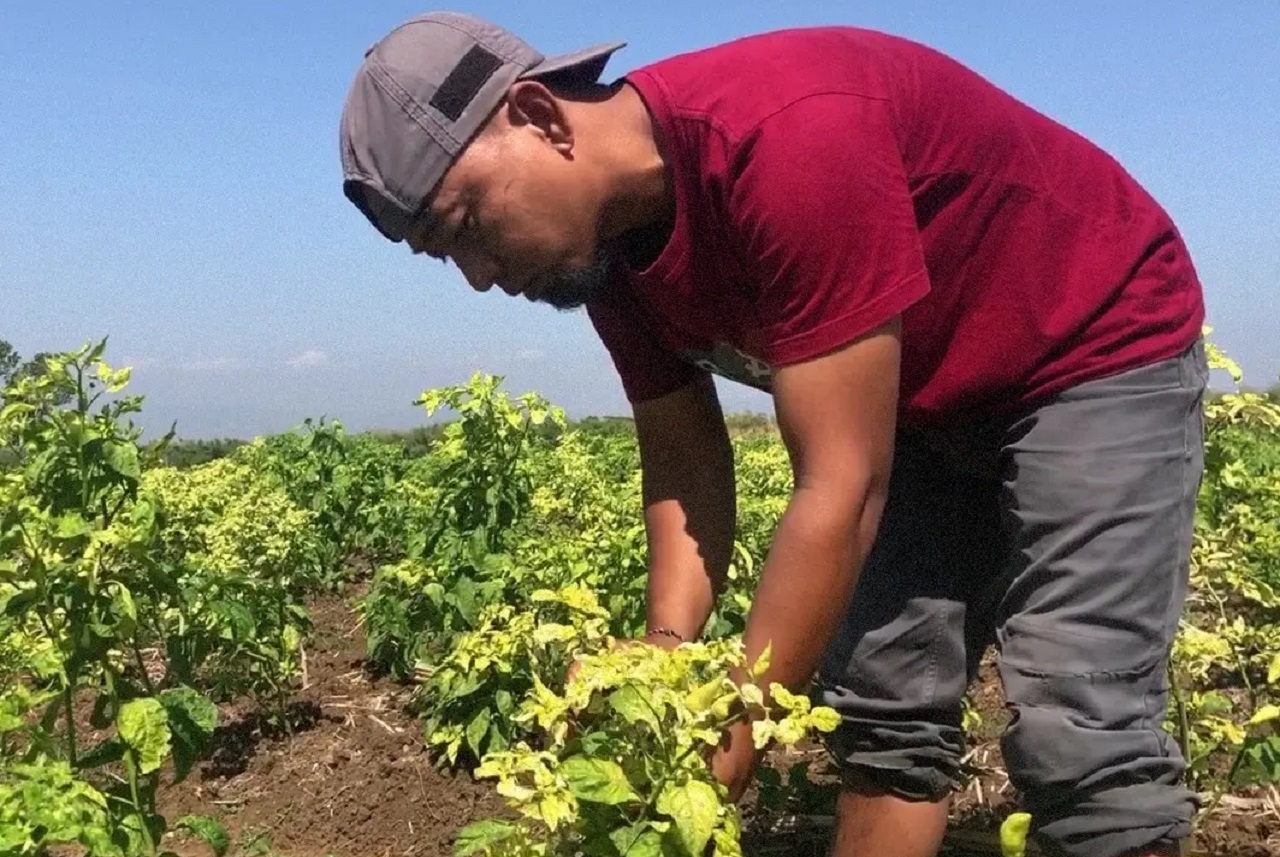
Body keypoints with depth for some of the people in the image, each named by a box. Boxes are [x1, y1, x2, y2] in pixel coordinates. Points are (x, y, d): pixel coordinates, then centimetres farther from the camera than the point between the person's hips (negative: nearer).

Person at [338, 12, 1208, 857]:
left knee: (1075, 730, -14)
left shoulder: (783, 138, -36)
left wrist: (728, 755, -29)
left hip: (1104, 353, -7)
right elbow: (685, 468, -4)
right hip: (934, 399, 7)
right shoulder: (608, 244, -9)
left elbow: (842, 488, -35)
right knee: (883, 704, 3)